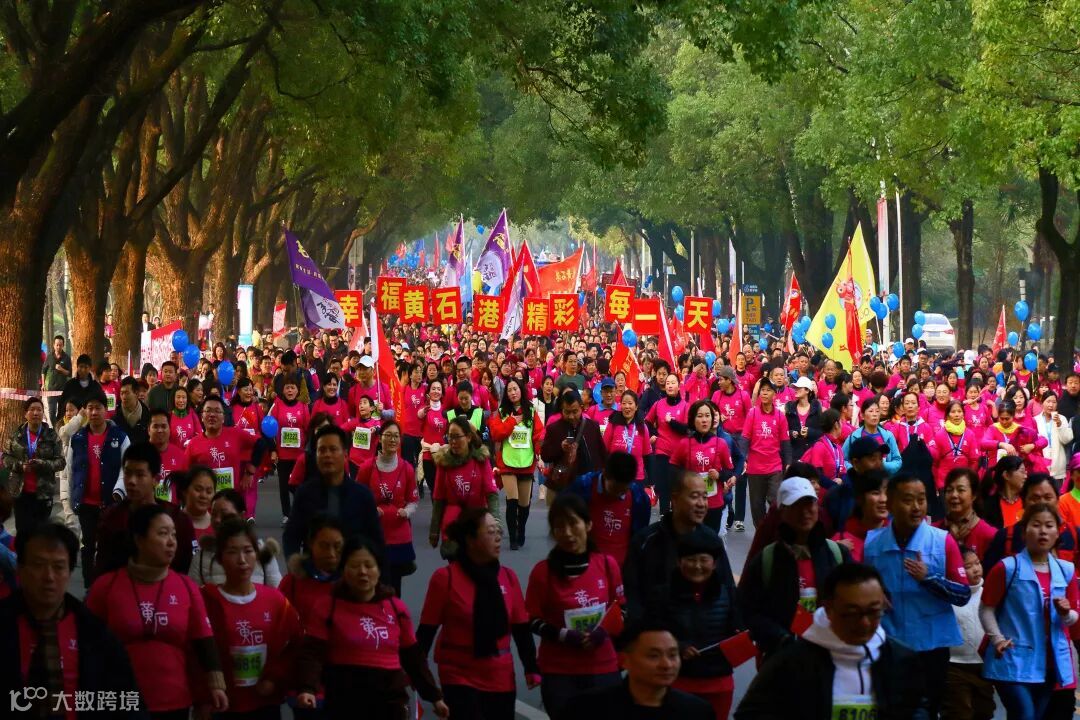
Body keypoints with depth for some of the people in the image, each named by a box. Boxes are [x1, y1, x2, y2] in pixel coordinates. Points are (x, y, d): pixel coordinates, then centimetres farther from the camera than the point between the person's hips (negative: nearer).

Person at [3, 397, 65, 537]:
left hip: (43, 492, -1)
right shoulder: (16, 434, 6)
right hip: (21, 491, 1)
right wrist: (20, 465, -13)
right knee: (22, 530, 1)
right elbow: (6, 457, 6)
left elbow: (61, 462, -4)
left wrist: (41, 464, -21)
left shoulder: (51, 435, 0)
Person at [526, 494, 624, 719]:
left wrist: (604, 631, -9)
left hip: (603, 668, 2)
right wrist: (563, 635, -18)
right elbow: (533, 620, -3)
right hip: (559, 671, -2)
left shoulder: (607, 564, -1)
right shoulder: (543, 571, -8)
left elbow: (620, 608, 10)